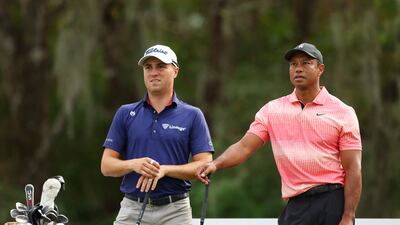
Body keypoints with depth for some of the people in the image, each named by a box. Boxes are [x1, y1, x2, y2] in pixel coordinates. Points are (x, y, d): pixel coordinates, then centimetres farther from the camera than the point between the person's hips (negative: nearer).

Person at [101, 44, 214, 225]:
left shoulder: (192, 116, 5)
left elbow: (204, 165, -3)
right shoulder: (125, 114, 9)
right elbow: (107, 166, 7)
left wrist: (164, 170, -16)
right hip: (132, 209, 1)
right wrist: (134, 164, -14)